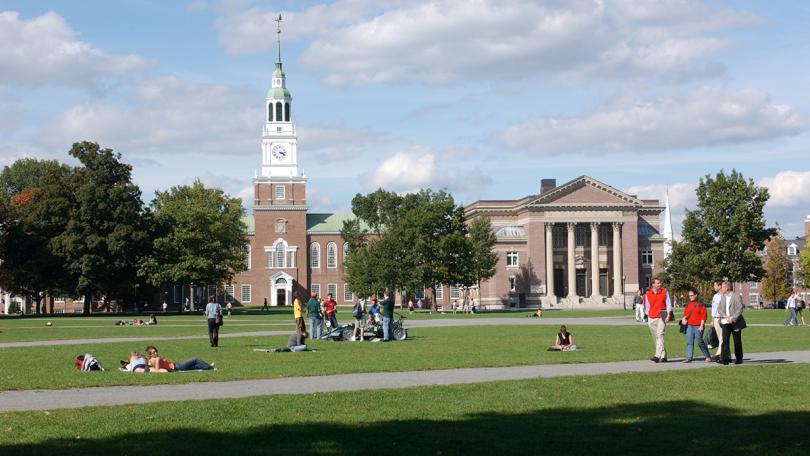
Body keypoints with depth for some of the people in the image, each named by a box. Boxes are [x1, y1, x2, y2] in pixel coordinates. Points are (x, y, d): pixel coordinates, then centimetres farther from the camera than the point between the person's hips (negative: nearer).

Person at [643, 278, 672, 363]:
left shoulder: (665, 292, 3)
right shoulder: (647, 294, 7)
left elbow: (668, 304, 2)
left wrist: (668, 315, -8)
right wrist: (647, 318, 10)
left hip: (661, 317, -3)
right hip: (651, 318, 3)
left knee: (660, 335, -16)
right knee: (655, 338, 5)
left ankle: (657, 356, -24)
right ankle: (663, 356, 15)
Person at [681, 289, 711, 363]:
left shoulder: (701, 304, -4)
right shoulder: (688, 304, 14)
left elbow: (703, 316, -7)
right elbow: (685, 313, 22)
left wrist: (701, 325, -13)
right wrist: (684, 318, 0)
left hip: (698, 326, -6)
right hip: (689, 325, 6)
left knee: (700, 341, -5)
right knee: (689, 342, 0)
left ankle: (707, 356, 9)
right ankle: (689, 358, 0)